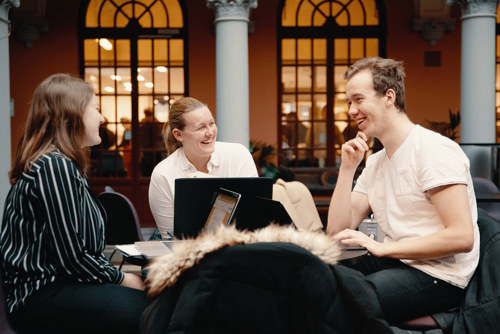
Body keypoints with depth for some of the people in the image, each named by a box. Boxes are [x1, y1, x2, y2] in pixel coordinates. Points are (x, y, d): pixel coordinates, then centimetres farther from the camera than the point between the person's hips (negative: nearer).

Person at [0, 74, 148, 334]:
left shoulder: (60, 164, 17)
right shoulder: (55, 167, -16)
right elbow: (71, 256, -19)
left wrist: (120, 272, 8)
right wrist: (123, 278, -7)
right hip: (40, 295, -10)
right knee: (143, 308, -24)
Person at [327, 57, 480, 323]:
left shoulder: (434, 150, -12)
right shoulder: (374, 163, 12)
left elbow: (462, 237, -21)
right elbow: (337, 232, 6)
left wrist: (381, 248, -22)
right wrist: (347, 169, -2)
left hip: (438, 275, -7)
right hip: (395, 262, 8)